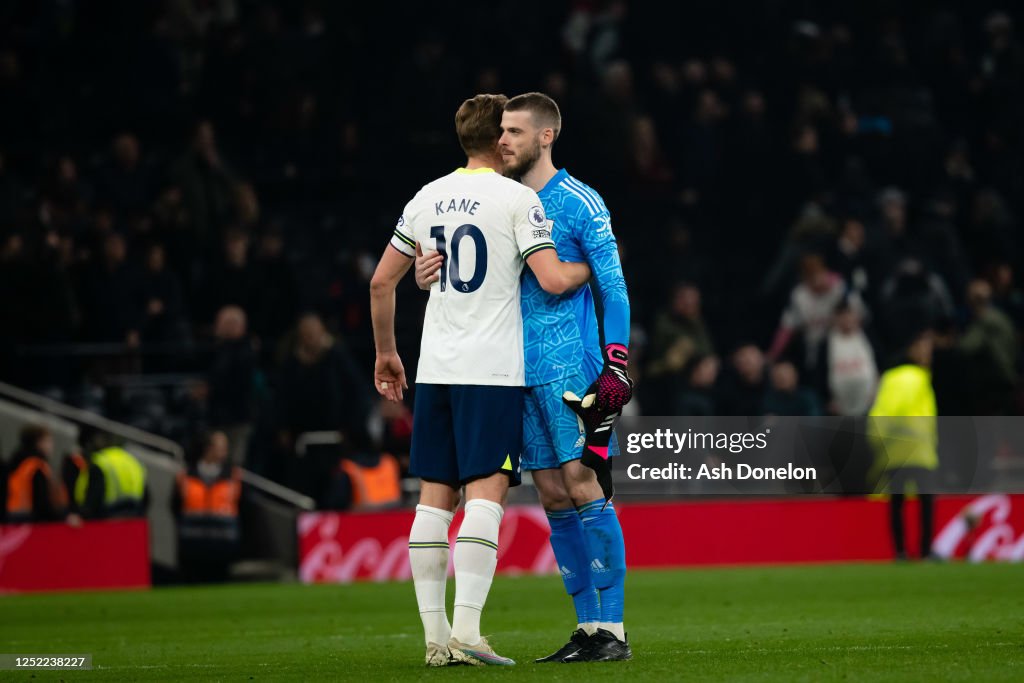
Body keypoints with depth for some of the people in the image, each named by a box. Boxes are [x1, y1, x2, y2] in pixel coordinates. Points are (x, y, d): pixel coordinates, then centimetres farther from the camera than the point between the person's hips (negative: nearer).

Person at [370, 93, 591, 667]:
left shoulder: (428, 198, 12)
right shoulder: (518, 199, -5)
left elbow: (382, 281, 14)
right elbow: (553, 280, -13)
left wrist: (386, 353, 25)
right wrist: (591, 265, 8)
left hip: (435, 370, 6)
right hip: (493, 369, -6)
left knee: (435, 497, 7)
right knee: (486, 495, -8)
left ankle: (435, 634, 6)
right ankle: (466, 629, -17)